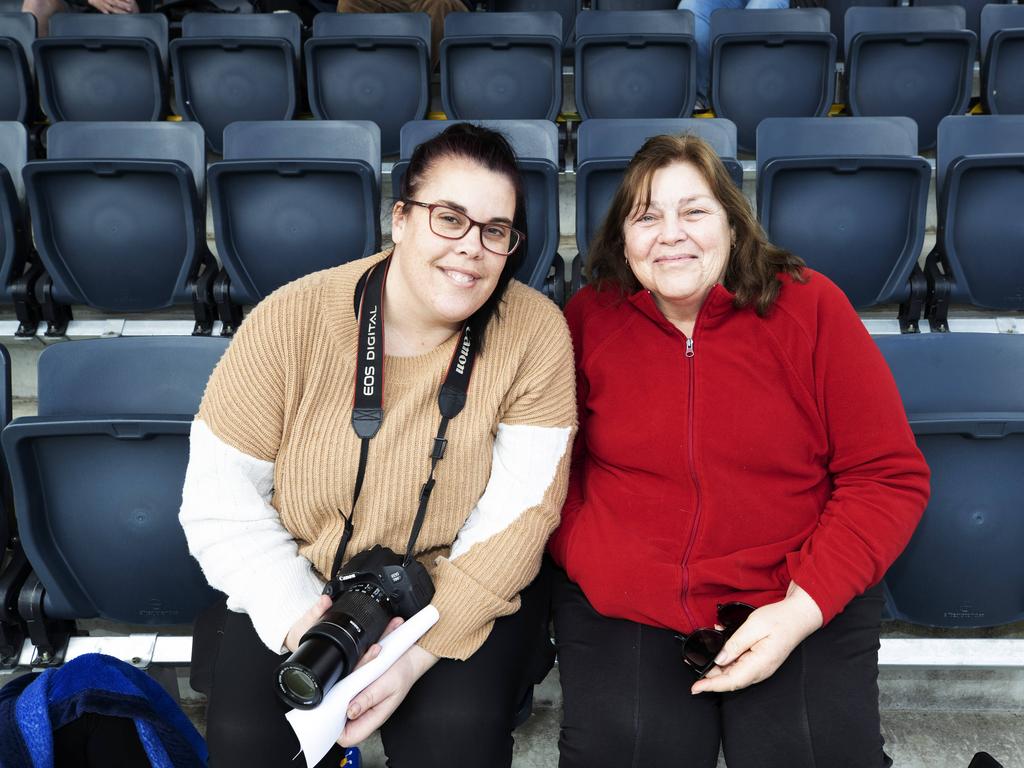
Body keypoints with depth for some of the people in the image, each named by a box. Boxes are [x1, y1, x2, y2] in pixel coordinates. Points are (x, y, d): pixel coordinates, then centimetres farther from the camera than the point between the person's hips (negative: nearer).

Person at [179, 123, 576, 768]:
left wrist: (422, 650, -21)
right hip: (298, 585, 1)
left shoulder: (536, 332, -14)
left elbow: (519, 514, -14)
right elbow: (221, 502, -8)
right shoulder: (293, 320, -13)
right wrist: (301, 618, -20)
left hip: (465, 586, 0)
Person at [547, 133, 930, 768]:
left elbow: (891, 477, -3)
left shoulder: (810, 305, -2)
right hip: (620, 604, 1)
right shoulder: (589, 320, 2)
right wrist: (587, 563, -8)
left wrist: (804, 606, -12)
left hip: (802, 601, 0)